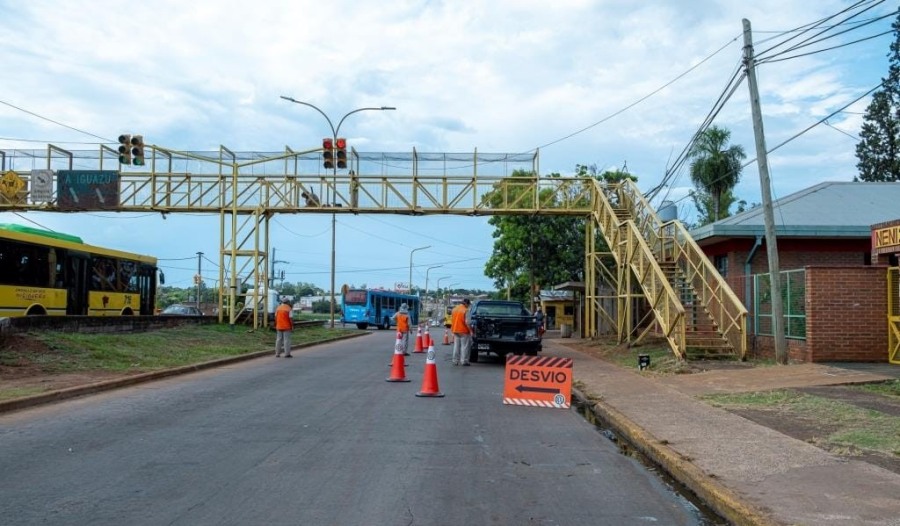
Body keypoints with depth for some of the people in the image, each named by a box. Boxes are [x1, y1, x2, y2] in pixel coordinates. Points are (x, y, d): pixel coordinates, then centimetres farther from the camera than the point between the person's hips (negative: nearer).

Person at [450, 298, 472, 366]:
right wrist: (470, 330, -11)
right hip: (463, 331, -7)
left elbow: (451, 319, 14)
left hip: (455, 330, 7)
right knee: (465, 346, 0)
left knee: (456, 346, 12)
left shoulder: (454, 309, 10)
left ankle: (455, 361, 13)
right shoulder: (465, 310, -13)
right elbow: (466, 322, -18)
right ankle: (464, 361, -1)